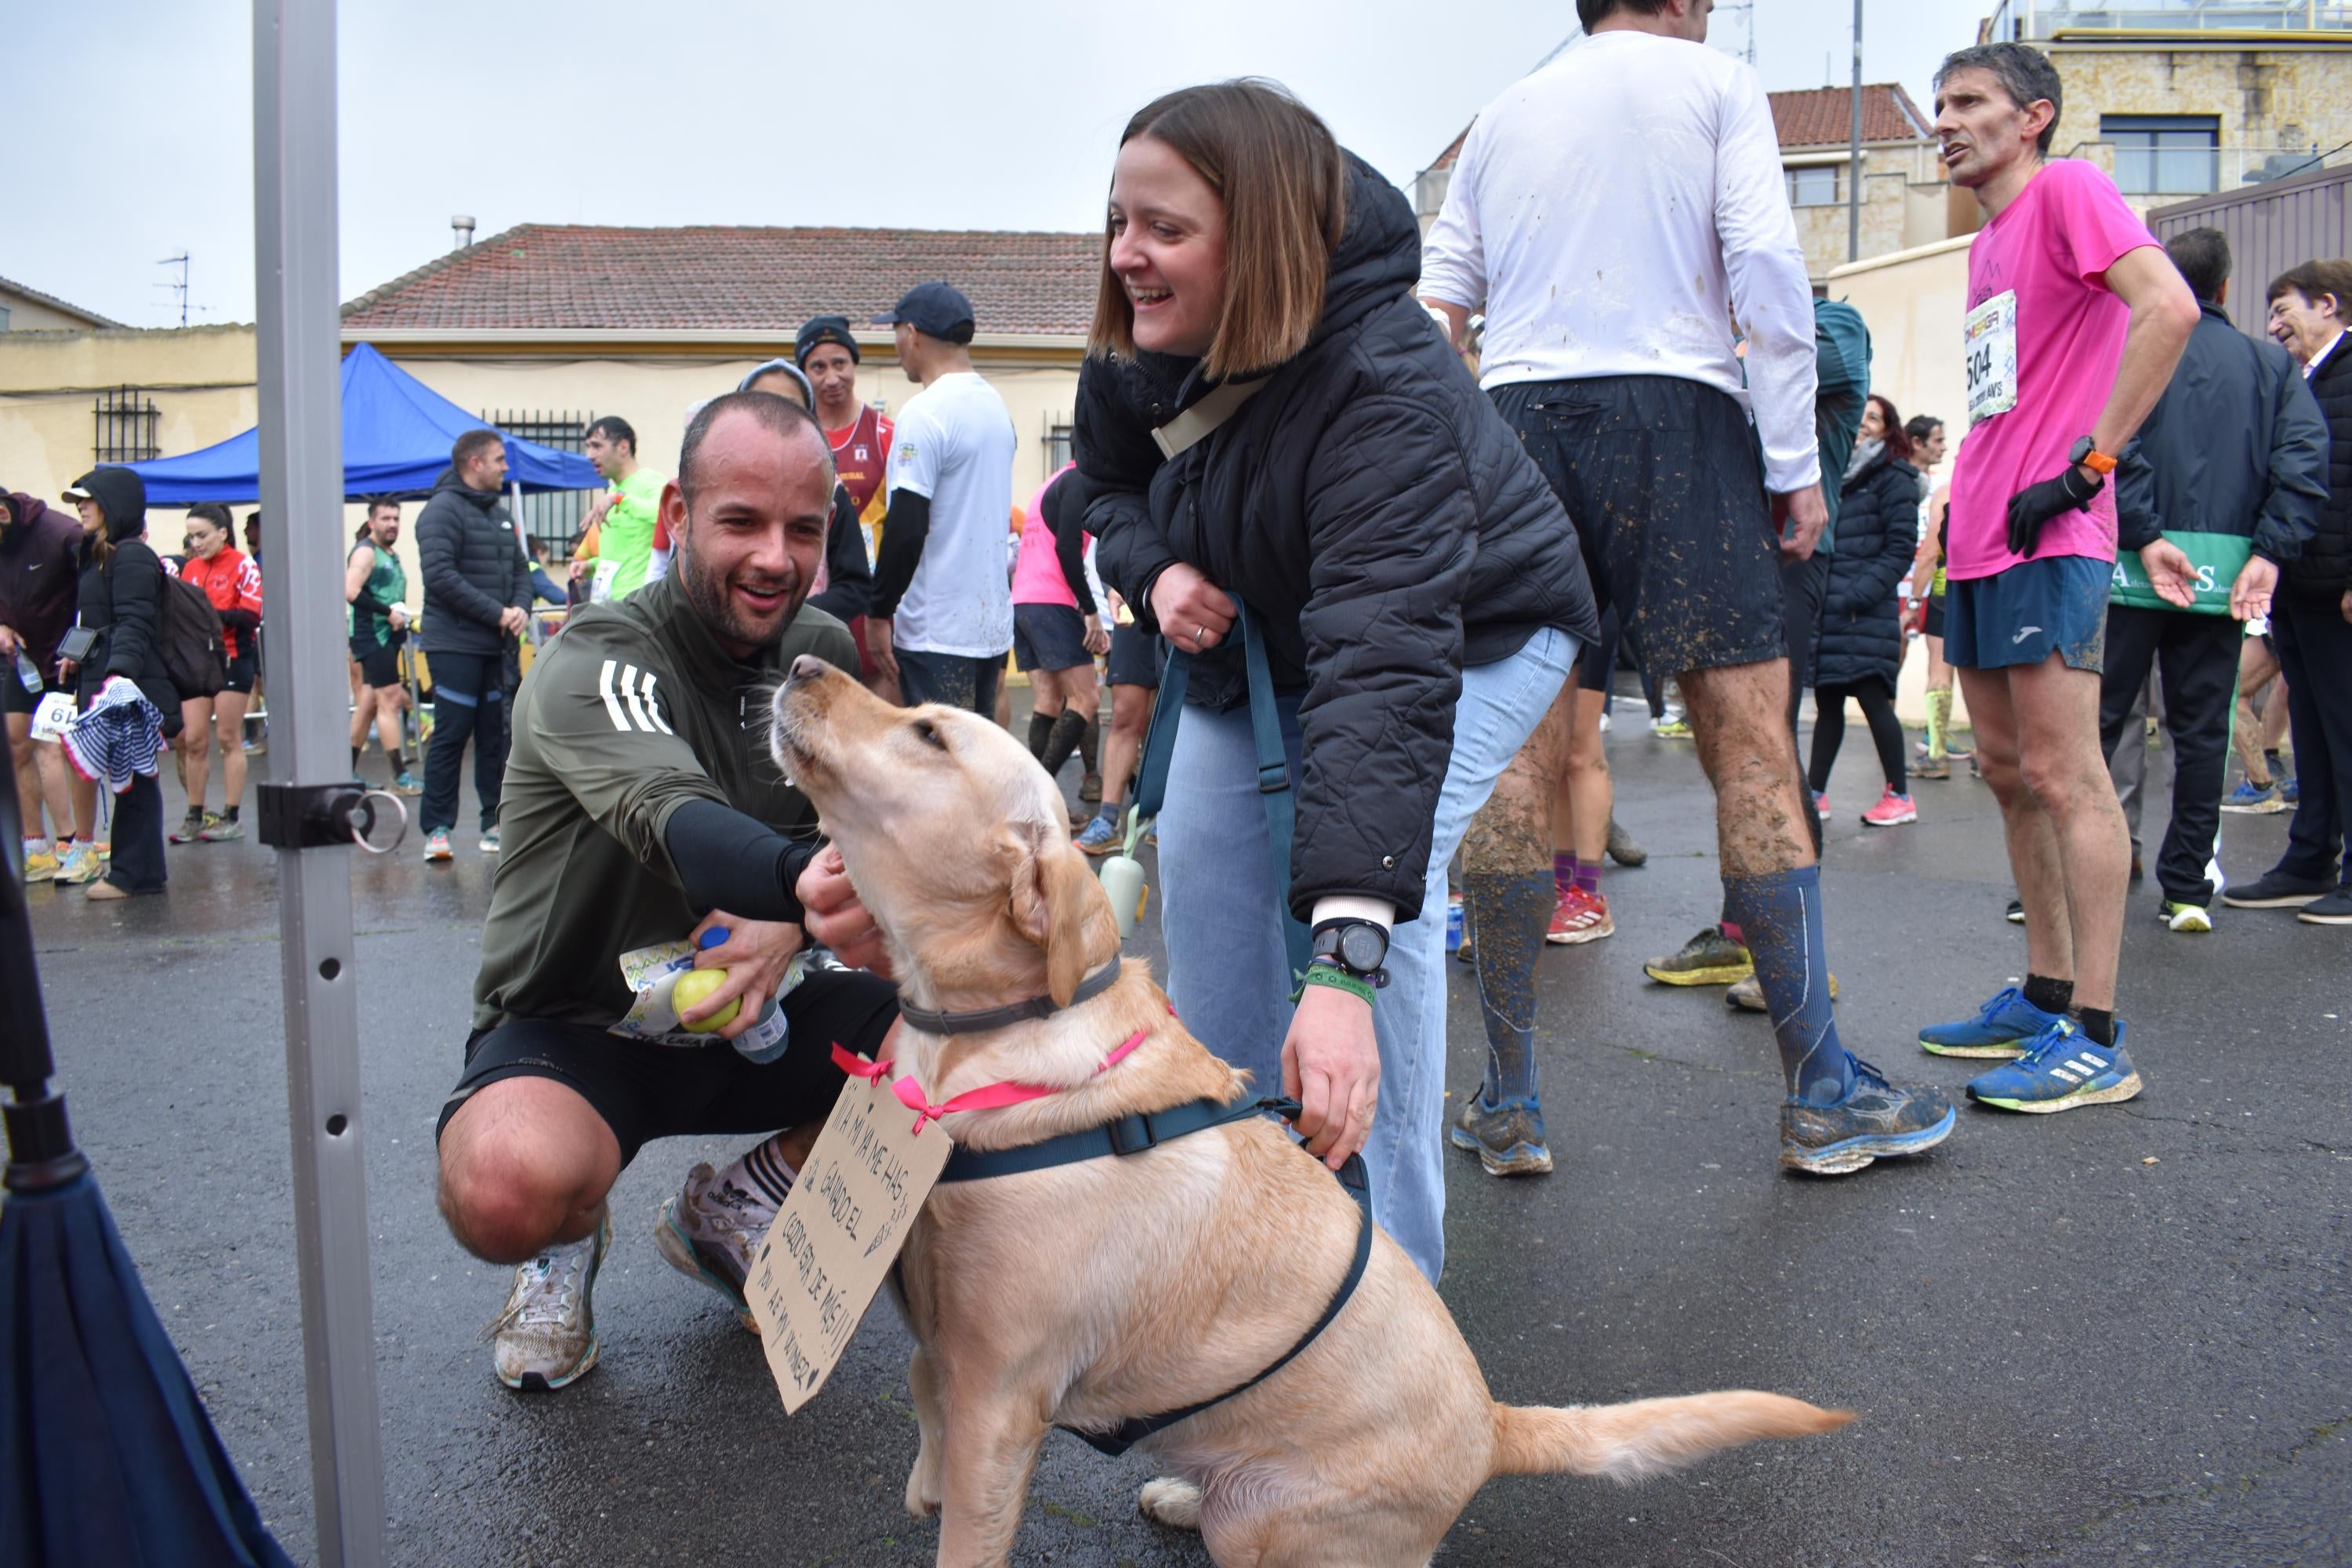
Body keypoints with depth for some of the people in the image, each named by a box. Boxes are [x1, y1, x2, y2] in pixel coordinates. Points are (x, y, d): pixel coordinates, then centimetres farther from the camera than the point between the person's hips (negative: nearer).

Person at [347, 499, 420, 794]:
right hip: (372, 635, -9)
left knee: (368, 704, 12)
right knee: (389, 701, -12)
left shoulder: (393, 555, 19)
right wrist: (388, 612, -18)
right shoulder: (365, 551, -8)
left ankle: (349, 772, 18)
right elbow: (351, 592, -20)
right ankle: (400, 777, -14)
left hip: (388, 636, 9)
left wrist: (402, 614, 10)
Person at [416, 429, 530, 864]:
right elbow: (439, 574, -18)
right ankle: (437, 828, 0)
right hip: (455, 644, -7)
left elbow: (520, 569, 20)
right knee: (451, 736, -6)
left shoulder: (499, 514, 18)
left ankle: (495, 823, 17)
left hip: (495, 645, 8)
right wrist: (496, 613, -18)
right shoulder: (443, 510, -8)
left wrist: (521, 608, -2)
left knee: (495, 736, 10)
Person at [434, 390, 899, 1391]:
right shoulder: (595, 661, -20)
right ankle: (572, 1237, 3)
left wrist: (791, 928, -25)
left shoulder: (823, 657, 0)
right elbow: (673, 820, -41)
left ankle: (734, 1205, 7)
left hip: (735, 1018, 5)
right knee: (506, 1187, -38)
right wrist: (804, 878, -64)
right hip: (571, 1027, -5)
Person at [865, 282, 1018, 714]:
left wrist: (878, 612, -11)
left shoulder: (925, 413, -14)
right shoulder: (996, 405, 12)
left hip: (937, 632, -8)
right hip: (995, 622, 8)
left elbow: (906, 528, -19)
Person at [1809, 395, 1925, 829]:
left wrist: (1858, 596, -16)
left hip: (1867, 613, -6)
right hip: (1826, 611, 6)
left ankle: (1899, 796, 2)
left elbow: (1901, 547, -8)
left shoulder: (1894, 477, -1)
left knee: (1872, 698, -7)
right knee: (1827, 702, 9)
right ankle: (1815, 794, 13)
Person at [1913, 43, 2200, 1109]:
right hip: (1979, 539, 9)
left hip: (2049, 542, -9)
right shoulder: (1984, 245, 21)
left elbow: (2169, 309, -19)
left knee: (2062, 774, -10)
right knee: (2007, 770, 11)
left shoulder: (2067, 189, -4)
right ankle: (2046, 993, 21)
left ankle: (2096, 1039, -5)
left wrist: (2085, 466, -19)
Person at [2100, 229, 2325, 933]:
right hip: (2224, 572, 3)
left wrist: (2145, 536, -12)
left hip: (2136, 569, -3)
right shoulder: (2271, 363, 12)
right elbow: (2306, 454, -3)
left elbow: (2114, 444, -15)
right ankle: (2187, 888, 11)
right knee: (2202, 729, 8)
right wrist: (2270, 551, -6)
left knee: (2098, 717, 1)